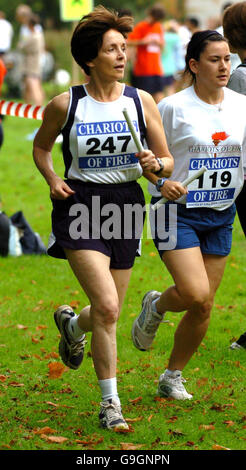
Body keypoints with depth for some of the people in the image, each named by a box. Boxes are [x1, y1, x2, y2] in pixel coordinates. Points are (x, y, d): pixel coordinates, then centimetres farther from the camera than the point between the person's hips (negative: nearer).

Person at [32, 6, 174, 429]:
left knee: (107, 313, 11)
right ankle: (110, 402, -5)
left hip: (125, 208, 3)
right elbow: (41, 146, 16)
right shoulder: (65, 104, -3)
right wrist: (52, 179, -2)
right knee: (107, 307, -18)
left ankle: (71, 324, 49)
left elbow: (168, 163, 8)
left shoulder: (141, 101, 2)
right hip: (80, 207, -3)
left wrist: (156, 164, -14)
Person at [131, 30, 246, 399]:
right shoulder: (173, 107, -10)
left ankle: (173, 376, 25)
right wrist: (162, 182, -20)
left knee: (203, 307, 5)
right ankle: (155, 307, 15)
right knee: (194, 293, -21)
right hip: (177, 212, -5)